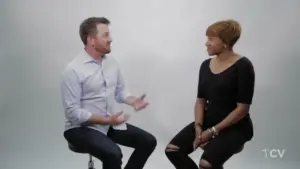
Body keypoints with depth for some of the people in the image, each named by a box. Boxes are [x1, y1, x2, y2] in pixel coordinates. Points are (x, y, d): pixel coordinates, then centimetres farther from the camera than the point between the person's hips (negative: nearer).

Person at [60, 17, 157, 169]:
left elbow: (120, 91, 13)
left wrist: (132, 101, -9)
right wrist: (107, 120, -25)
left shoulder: (112, 62, 3)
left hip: (109, 124, 7)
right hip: (81, 127, -7)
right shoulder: (73, 70, -18)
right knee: (113, 154, -31)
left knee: (148, 141, -2)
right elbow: (73, 112, -20)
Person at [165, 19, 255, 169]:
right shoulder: (206, 65, 7)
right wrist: (198, 127, -10)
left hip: (235, 127, -6)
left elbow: (242, 108, -16)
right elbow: (200, 100, 8)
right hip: (208, 121, 7)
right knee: (172, 150, -11)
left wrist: (213, 131, -18)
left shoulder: (243, 66, -12)